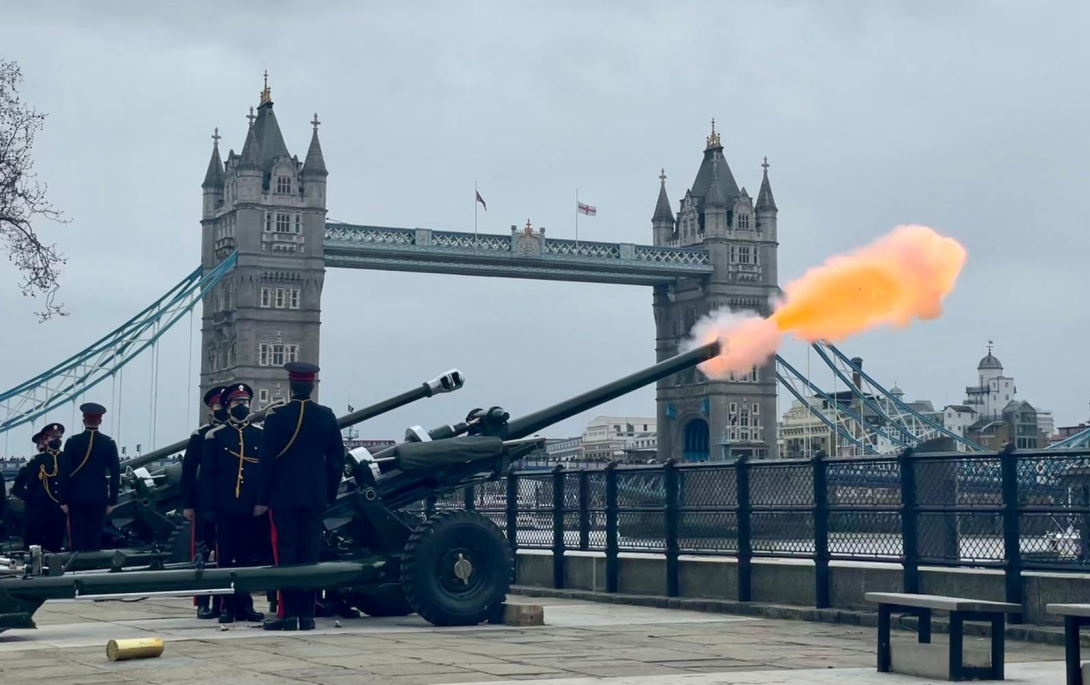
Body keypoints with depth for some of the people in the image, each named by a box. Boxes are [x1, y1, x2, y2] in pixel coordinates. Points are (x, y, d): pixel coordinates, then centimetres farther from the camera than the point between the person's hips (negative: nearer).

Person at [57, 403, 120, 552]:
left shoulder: (72, 442, -5)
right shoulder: (109, 443, -1)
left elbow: (64, 473, -6)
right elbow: (115, 473, -1)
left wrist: (63, 500, 0)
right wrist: (112, 501, 5)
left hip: (76, 496, -1)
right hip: (99, 497, 1)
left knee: (77, 535, 2)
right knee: (95, 536, 5)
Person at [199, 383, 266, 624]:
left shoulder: (261, 435, 8)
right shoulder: (214, 436, 3)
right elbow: (207, 473, 0)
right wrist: (208, 506, -6)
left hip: (250, 508, 1)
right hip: (225, 507, -1)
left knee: (247, 557, 6)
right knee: (225, 558, 2)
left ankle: (245, 604, 12)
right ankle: (228, 606, 7)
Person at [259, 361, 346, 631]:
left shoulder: (276, 416, -8)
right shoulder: (327, 416, 2)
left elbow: (267, 460, -7)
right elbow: (336, 460, 5)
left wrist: (263, 498, 0)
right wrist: (330, 494, 14)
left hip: (284, 496, -3)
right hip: (316, 496, 3)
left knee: (286, 553, 1)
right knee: (310, 553, 5)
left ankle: (288, 613, -1)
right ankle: (307, 615, 6)